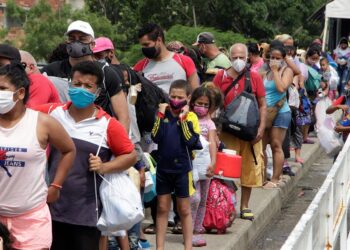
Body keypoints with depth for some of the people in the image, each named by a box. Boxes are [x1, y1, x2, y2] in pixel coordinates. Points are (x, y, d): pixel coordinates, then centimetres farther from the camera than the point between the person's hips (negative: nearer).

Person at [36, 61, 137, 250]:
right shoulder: (52, 113, 3)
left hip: (86, 211, -3)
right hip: (52, 206, 3)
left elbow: (130, 155, 1)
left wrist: (104, 167, -13)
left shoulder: (108, 125, -5)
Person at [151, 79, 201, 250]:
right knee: (162, 208, 8)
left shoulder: (190, 117, -5)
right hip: (163, 167, 2)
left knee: (184, 210, 7)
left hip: (182, 168, -2)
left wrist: (183, 118, -18)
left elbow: (191, 141, -18)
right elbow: (156, 137, -8)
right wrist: (161, 115, -11)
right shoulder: (163, 113, 2)